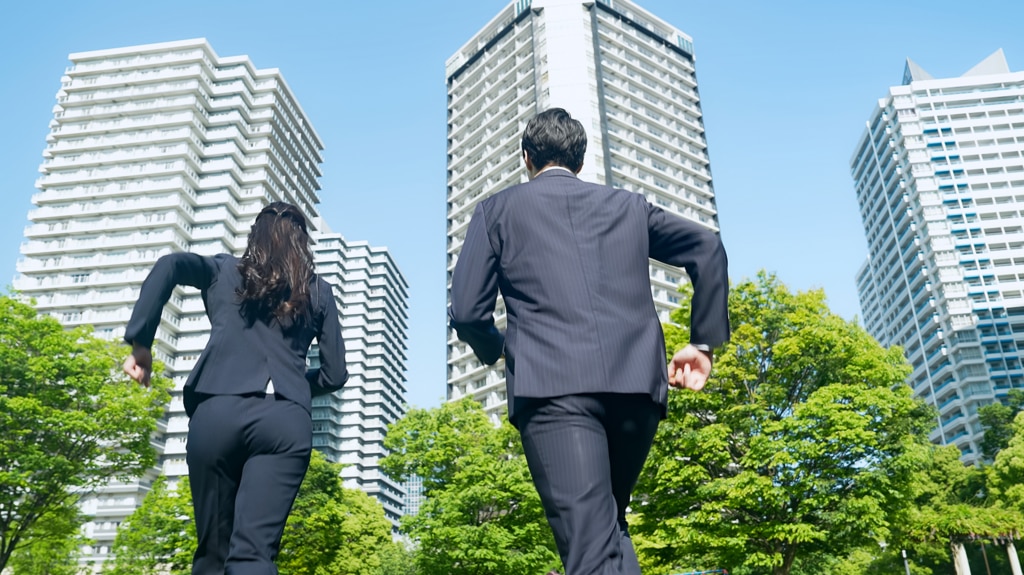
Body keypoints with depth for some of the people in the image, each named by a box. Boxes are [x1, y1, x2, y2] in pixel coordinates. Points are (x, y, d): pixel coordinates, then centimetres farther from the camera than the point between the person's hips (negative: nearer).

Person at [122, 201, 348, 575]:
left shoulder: (224, 271, 19)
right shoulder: (319, 292, 19)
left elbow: (169, 265, -1)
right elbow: (335, 374, 16)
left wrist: (140, 343, 2)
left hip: (218, 413, 0)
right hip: (287, 421, 0)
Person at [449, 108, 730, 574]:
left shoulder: (497, 209, 16)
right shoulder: (628, 205, 24)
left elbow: (466, 312, 8)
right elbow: (708, 247, 15)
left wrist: (495, 351, 29)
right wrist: (704, 341, 17)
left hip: (552, 386, -3)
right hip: (638, 380, 4)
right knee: (608, 527, 24)